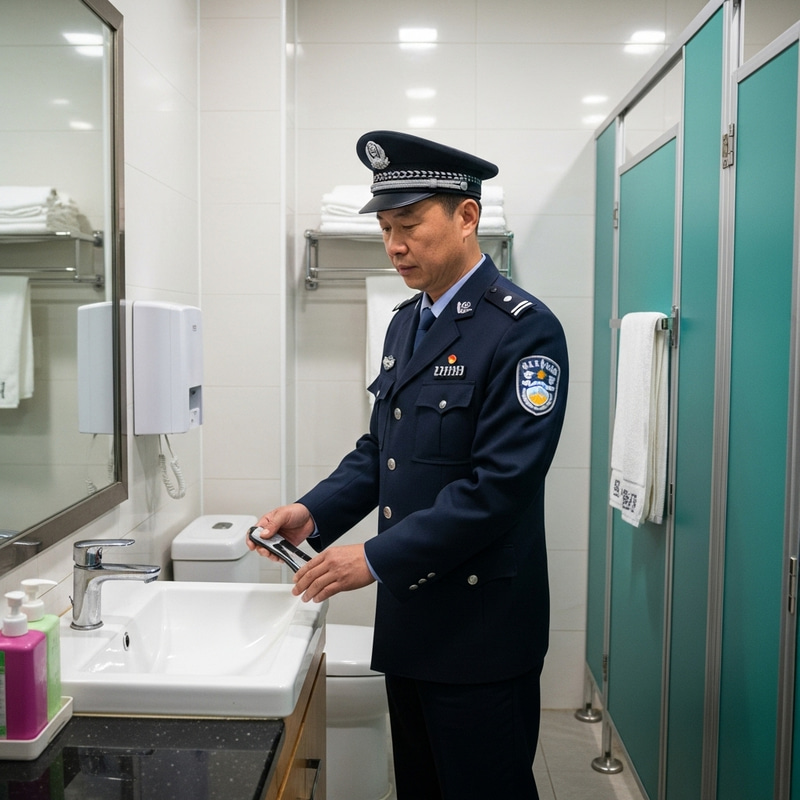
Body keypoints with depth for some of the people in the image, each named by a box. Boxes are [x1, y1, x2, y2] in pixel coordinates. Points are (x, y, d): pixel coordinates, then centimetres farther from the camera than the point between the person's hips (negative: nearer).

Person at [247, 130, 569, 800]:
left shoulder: (524, 329, -16)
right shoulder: (405, 322, 11)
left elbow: (498, 485, -22)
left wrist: (375, 559, -22)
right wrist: (315, 514, -1)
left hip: (480, 629, -8)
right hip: (408, 617, 8)